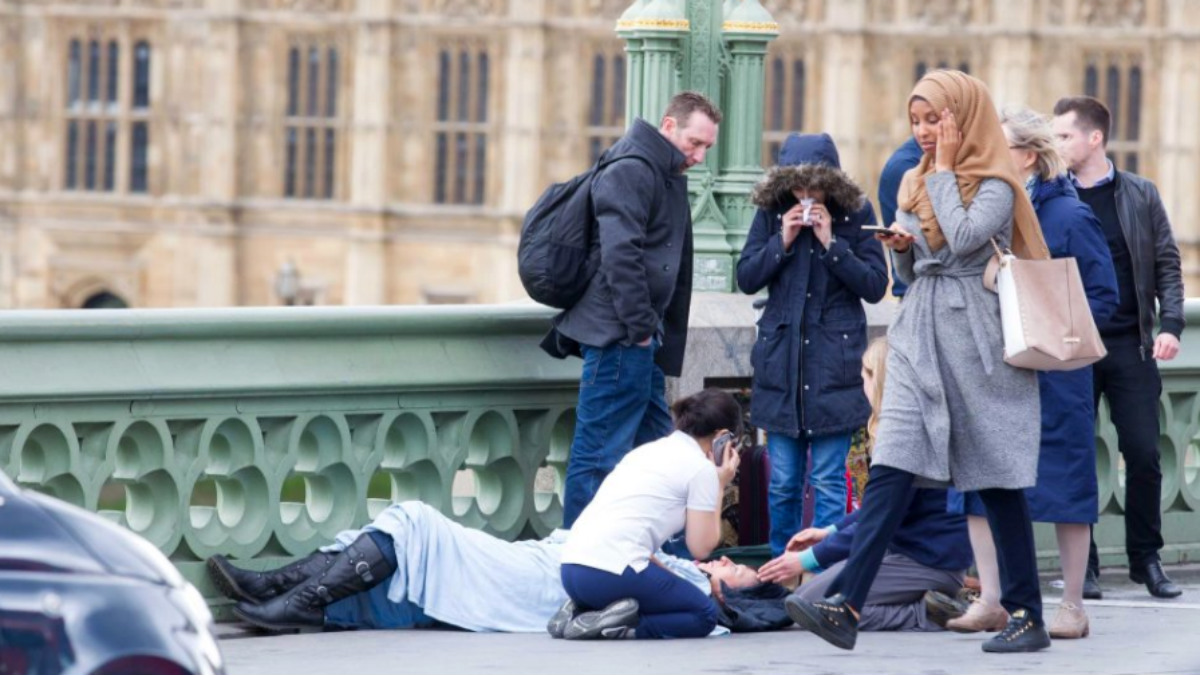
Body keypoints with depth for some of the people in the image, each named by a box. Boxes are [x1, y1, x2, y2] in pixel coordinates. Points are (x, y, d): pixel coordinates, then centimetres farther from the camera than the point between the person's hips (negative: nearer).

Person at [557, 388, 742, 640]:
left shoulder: (649, 450, 24)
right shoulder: (701, 468, 1)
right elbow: (701, 548, 3)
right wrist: (720, 485, 13)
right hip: (612, 573, -8)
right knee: (704, 615, 10)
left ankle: (582, 613, 4)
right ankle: (622, 627, -12)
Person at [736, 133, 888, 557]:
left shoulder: (855, 214, -2)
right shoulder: (772, 212, 4)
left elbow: (875, 286, -4)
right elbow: (746, 278, 4)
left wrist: (831, 243, -13)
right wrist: (782, 241, -10)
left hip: (835, 363, -2)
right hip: (780, 358, 2)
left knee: (828, 482, -3)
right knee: (782, 482, 6)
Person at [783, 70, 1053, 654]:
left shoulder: (996, 184, -4)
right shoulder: (914, 184, 16)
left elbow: (964, 239, -22)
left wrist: (944, 169, -9)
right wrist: (901, 248, -1)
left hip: (976, 338, -5)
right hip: (918, 335, 5)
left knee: (997, 479, 1)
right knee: (890, 468, -8)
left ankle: (1027, 616, 11)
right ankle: (845, 607, -19)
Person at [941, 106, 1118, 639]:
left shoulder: (1069, 217, -7)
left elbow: (1103, 296, -7)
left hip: (1052, 374, -6)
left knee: (1063, 484, 0)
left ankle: (1072, 608, 8)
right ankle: (989, 602, 9)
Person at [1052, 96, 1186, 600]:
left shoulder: (1140, 196, 5)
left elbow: (1167, 264, 6)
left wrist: (1170, 325, -6)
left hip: (1130, 346, 0)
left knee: (1144, 455, -1)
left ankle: (1146, 559, 11)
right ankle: (1083, 564, 8)